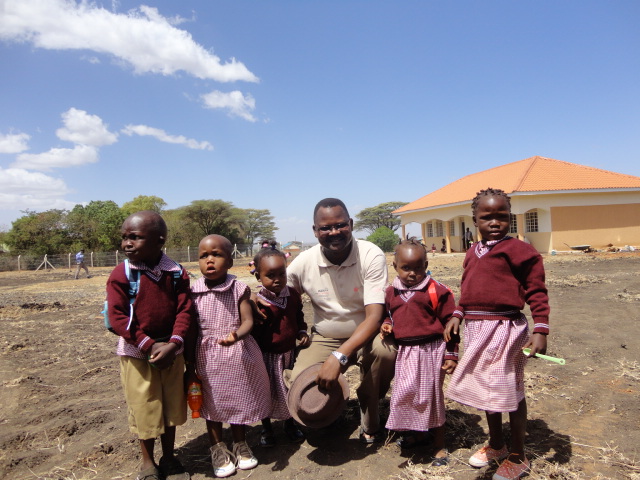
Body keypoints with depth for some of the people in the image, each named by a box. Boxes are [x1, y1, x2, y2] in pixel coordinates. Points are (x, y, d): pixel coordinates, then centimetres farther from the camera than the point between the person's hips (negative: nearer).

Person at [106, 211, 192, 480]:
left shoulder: (176, 273, -6)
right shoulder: (121, 274, -11)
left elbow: (184, 311, -8)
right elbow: (117, 317, -14)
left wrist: (173, 343, -23)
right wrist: (149, 345, -19)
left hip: (170, 350, 2)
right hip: (136, 352, -2)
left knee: (171, 406, 15)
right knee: (144, 409, 10)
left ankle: (169, 458, 36)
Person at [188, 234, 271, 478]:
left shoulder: (239, 289, -8)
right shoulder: (194, 292, -6)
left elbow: (248, 321, -12)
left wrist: (236, 335, -35)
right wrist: (189, 364, 2)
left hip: (238, 355, 0)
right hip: (207, 357, 1)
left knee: (239, 400, 16)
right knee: (212, 403, 15)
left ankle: (240, 444, 40)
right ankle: (217, 449, 37)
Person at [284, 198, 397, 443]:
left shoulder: (371, 255, -20)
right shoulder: (304, 262, -12)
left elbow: (374, 315, -26)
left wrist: (339, 356, -38)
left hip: (366, 335, -1)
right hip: (325, 338, 2)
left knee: (386, 350, -34)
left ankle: (370, 423, -5)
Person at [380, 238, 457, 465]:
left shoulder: (437, 291, -12)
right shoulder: (391, 292, 4)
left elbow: (449, 323, -8)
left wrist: (451, 355, -7)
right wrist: (386, 324, -1)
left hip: (431, 351, -5)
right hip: (404, 351, 5)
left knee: (431, 395, 7)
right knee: (404, 394, 15)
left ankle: (439, 443, 27)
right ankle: (417, 432, 41)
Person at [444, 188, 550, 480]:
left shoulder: (516, 249, -10)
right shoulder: (473, 253, 11)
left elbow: (536, 292, -10)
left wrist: (541, 330, -15)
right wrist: (457, 315, 8)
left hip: (504, 328, -7)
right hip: (475, 328, 8)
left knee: (510, 391, 6)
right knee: (485, 388, 20)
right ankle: (496, 445, 41)